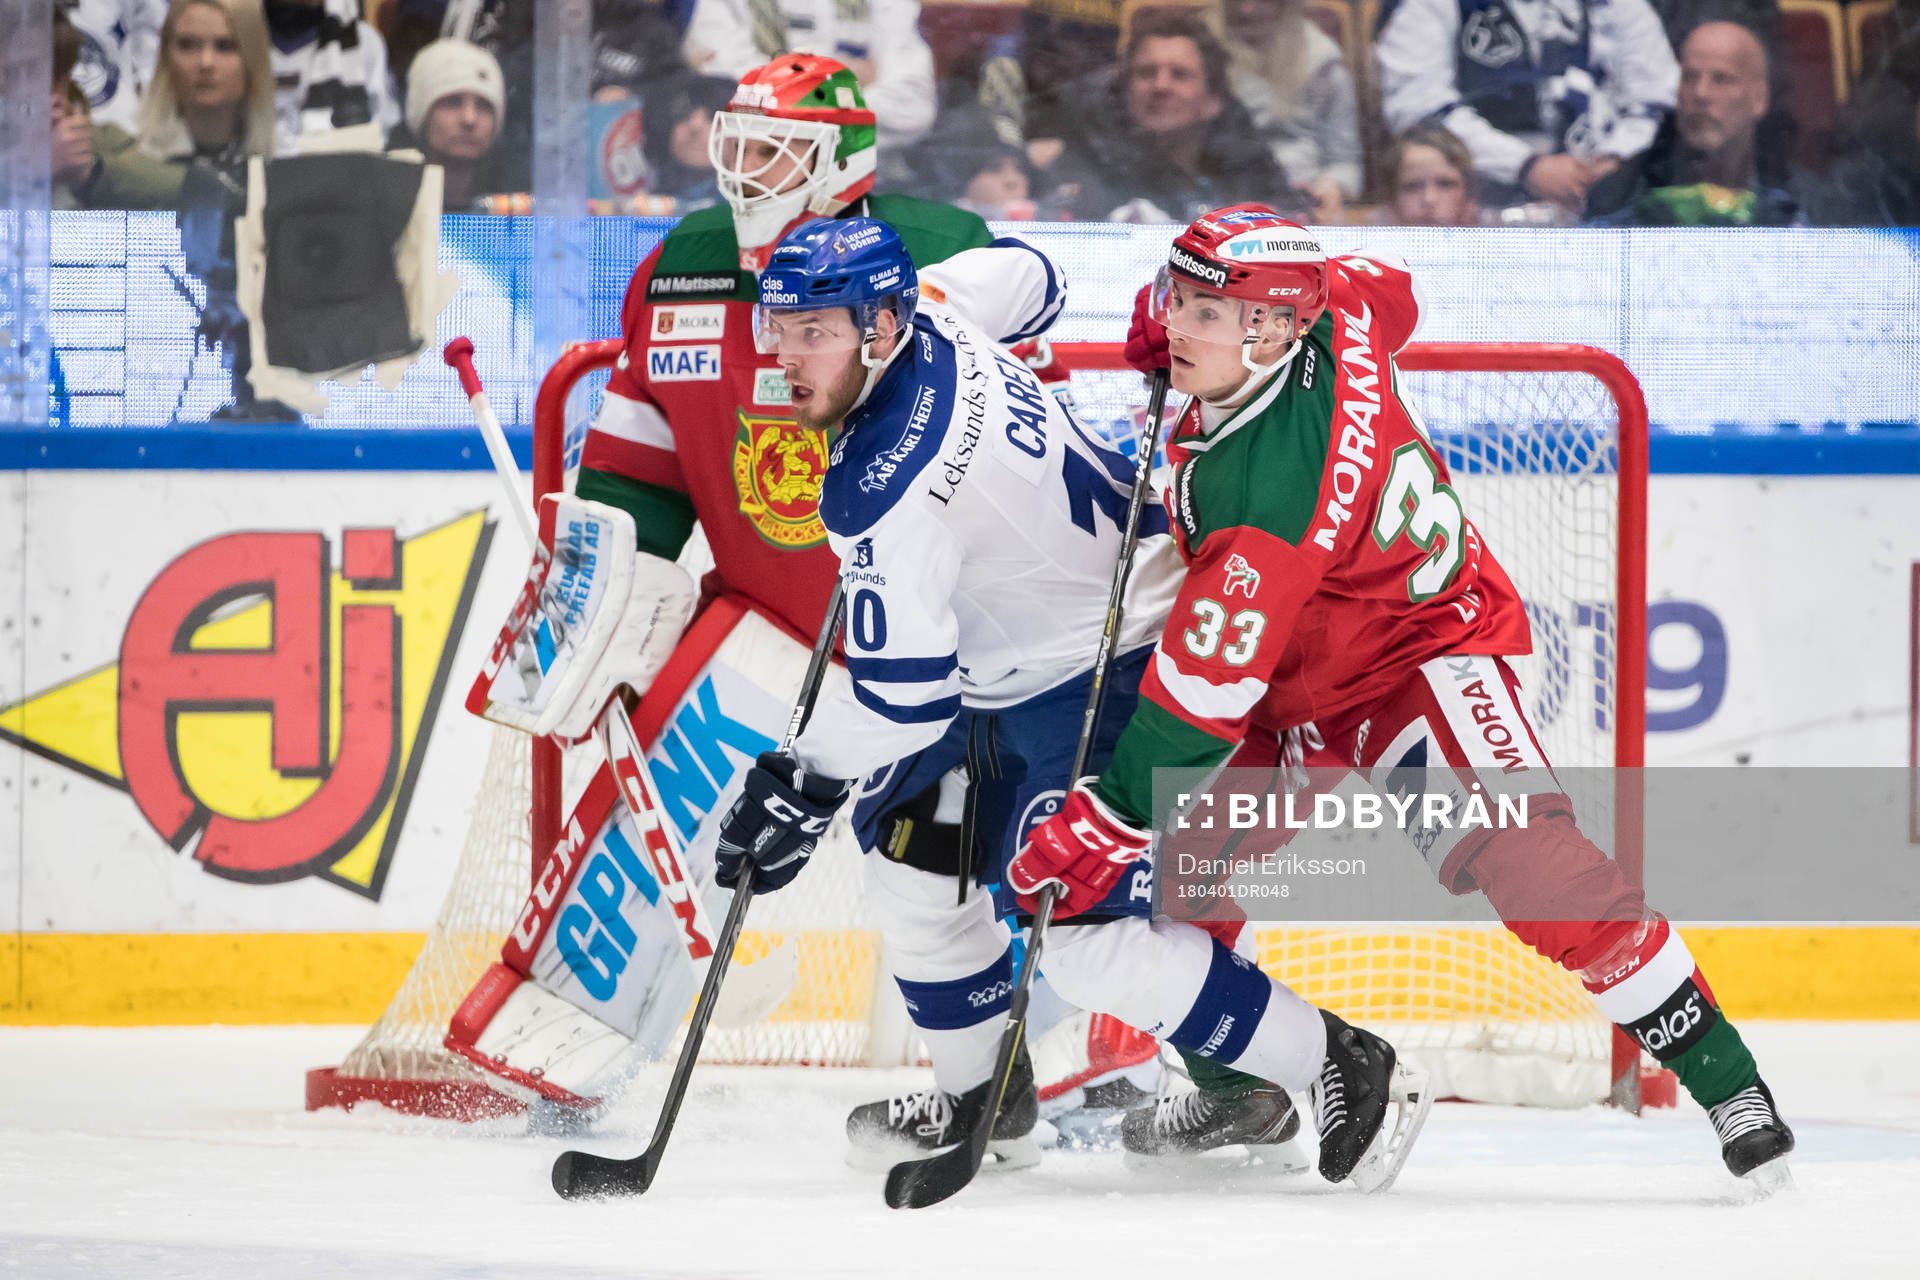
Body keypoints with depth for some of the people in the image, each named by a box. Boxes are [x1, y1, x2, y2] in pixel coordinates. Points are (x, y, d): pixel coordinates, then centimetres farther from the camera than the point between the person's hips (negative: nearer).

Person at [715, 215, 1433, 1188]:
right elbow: (1023, 278, 20)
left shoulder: (886, 488, -30)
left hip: (1103, 678, -11)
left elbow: (902, 694, -28)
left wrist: (801, 785, -16)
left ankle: (1345, 1075, -8)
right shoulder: (928, 321, -5)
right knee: (913, 876, 14)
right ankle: (983, 1102, 32)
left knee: (1078, 931, -17)